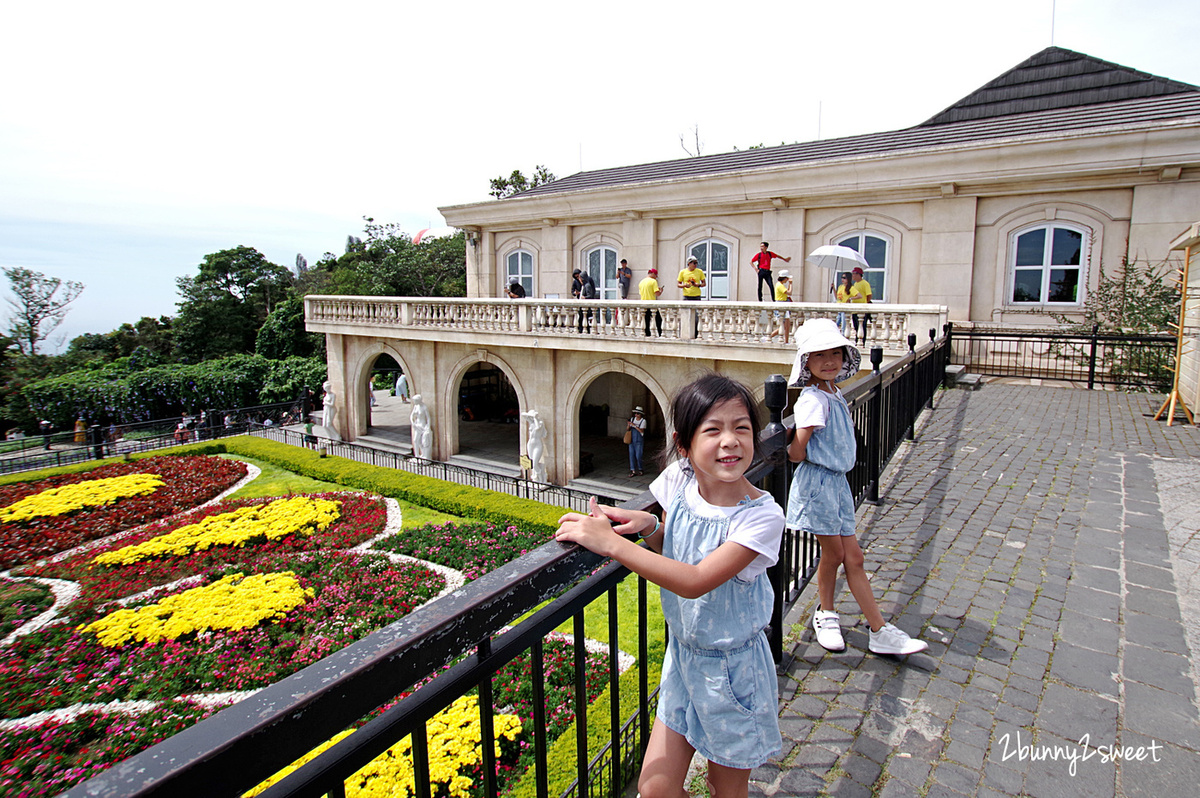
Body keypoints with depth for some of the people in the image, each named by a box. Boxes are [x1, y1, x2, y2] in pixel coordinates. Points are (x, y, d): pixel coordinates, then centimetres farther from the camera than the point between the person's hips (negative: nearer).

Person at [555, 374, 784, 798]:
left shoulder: (762, 516, -25)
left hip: (732, 668, -4)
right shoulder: (678, 480, -10)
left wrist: (610, 542, -33)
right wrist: (648, 527, -15)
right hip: (681, 654, 4)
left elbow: (695, 581, -31)